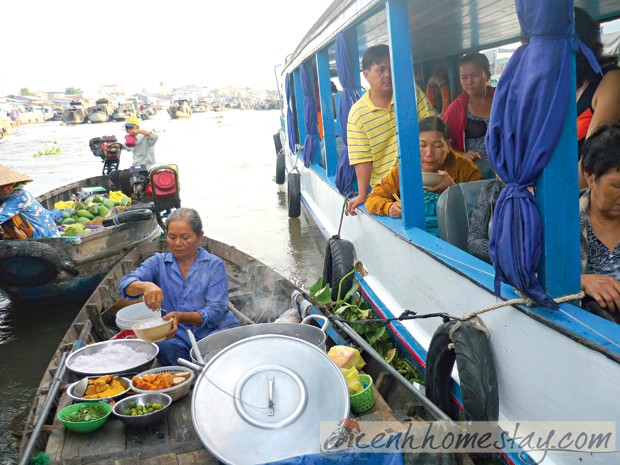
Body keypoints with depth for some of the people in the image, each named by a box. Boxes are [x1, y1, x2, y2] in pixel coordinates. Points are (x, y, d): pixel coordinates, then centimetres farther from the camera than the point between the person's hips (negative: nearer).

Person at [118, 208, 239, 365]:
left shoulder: (214, 265, 4)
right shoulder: (158, 263, 12)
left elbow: (215, 311, -6)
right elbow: (126, 284, -5)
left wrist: (180, 317, -24)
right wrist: (145, 286, -29)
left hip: (215, 330, -1)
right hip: (178, 336, 2)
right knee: (164, 348, -32)